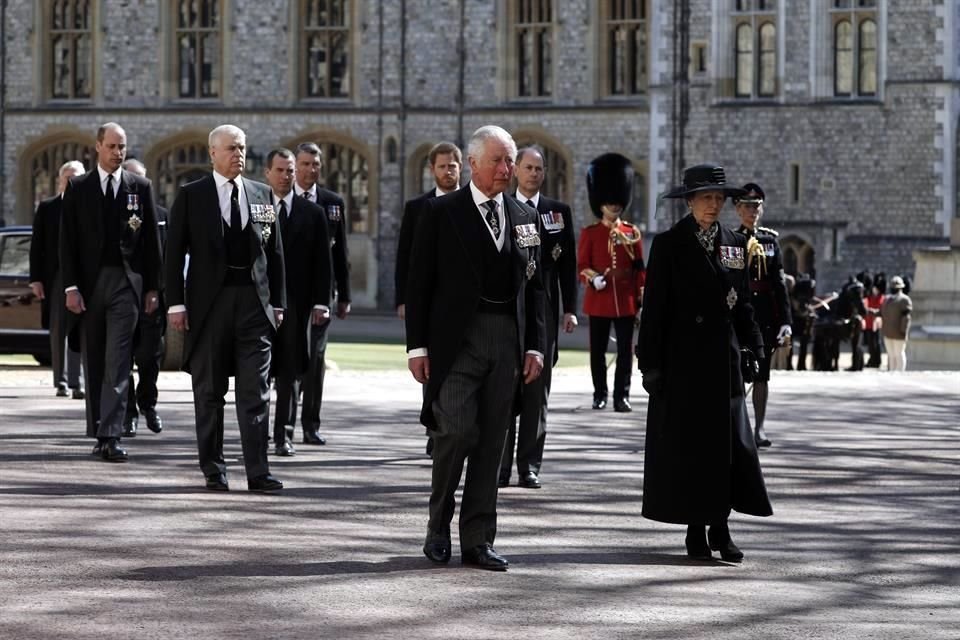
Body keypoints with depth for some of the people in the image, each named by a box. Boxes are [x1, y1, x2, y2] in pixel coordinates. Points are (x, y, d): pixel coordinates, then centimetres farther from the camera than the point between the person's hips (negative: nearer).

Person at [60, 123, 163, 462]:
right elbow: (67, 240, 2)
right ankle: (100, 433, 16)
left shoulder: (140, 187, 6)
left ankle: (111, 436, -15)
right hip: (90, 282, 1)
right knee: (94, 362, 7)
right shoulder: (78, 188, 5)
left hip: (126, 281, -1)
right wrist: (71, 287, -6)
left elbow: (151, 240, 7)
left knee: (118, 362, -10)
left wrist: (153, 287, 3)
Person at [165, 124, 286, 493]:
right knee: (209, 392, 5)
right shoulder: (191, 196, 2)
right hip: (209, 302, -2)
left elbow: (274, 252, 12)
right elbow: (174, 253, 0)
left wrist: (278, 303, 7)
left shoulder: (261, 195, 10)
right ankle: (213, 469, 13)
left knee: (256, 392, -4)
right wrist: (176, 303, -6)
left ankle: (257, 472, -6)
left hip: (254, 301, 2)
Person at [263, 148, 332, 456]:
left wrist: (320, 302, -2)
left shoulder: (311, 213, 7)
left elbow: (322, 262, 6)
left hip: (296, 302, 1)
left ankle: (284, 435, 5)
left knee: (290, 370, 1)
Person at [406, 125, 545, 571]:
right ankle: (439, 527, 6)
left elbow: (533, 285, 16)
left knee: (491, 443, 5)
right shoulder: (441, 212, 1)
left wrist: (535, 345, 7)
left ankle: (477, 541, 9)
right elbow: (419, 282, -1)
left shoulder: (524, 218, 13)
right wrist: (417, 345, -7)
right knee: (457, 431, -14)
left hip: (507, 340, 4)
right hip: (456, 338, -4)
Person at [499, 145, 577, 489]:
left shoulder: (559, 211, 9)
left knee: (537, 392, 3)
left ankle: (529, 466, 7)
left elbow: (568, 263, 8)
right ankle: (500, 466, 1)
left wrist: (570, 309, 1)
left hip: (543, 309, 1)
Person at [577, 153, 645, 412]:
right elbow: (582, 265, 1)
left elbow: (639, 269, 9)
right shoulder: (590, 233, 3)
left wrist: (641, 301, 5)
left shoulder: (632, 233, 8)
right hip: (599, 299, -1)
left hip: (626, 301, 1)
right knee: (598, 350, 5)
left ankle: (621, 395, 3)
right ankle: (600, 395, 14)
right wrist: (594, 279, -20)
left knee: (625, 350, -1)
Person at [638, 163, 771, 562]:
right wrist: (651, 363, -8)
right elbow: (654, 307, -4)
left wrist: (752, 350, 6)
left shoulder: (735, 245, 10)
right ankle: (696, 531, 7)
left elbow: (743, 303, 13)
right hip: (683, 360, -4)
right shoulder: (669, 244, -2)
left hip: (724, 359, 4)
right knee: (687, 444, 1)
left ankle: (720, 527, 5)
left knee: (729, 443, 0)